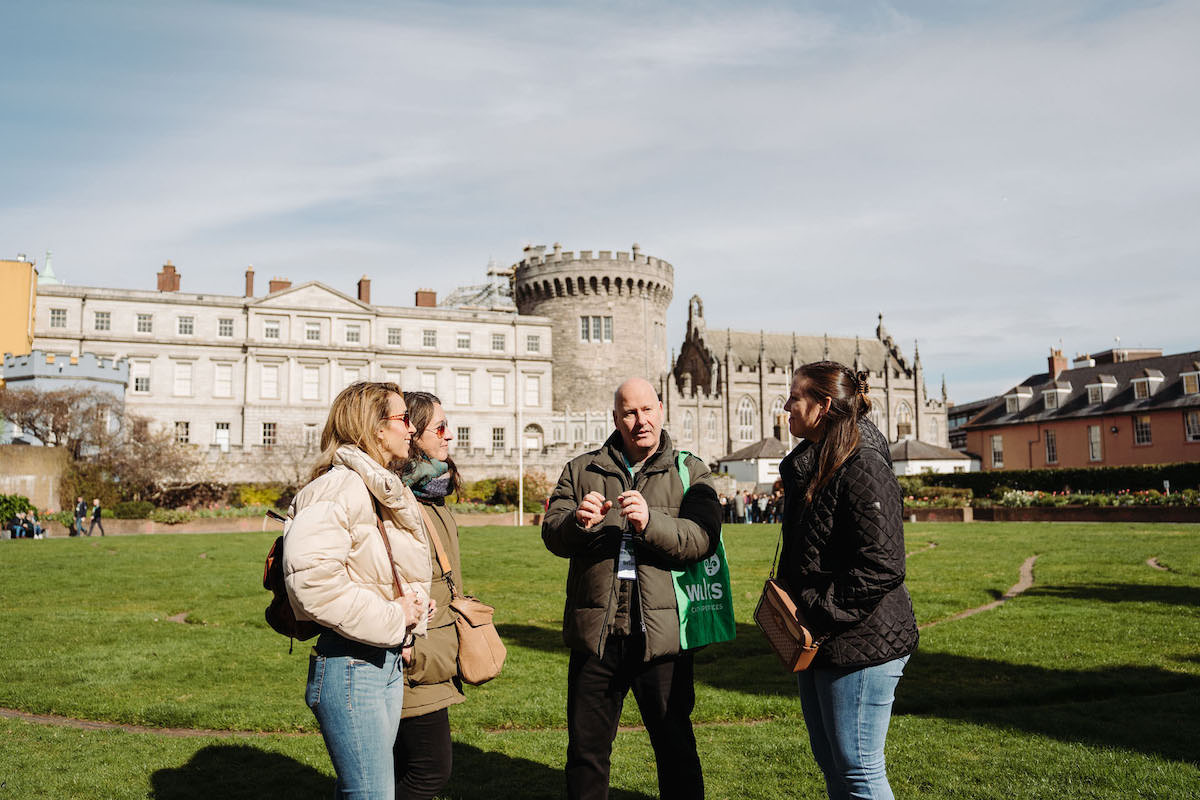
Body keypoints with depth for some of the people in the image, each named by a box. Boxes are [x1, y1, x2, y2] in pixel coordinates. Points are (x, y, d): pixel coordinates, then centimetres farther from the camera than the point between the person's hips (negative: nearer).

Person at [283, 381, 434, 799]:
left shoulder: (390, 492, 16)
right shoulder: (338, 489, -15)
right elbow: (312, 580, -26)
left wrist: (411, 607, 5)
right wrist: (390, 618, -18)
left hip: (390, 660, 9)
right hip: (351, 663, -9)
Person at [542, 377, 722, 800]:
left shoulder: (689, 472, 6)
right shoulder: (582, 470, 11)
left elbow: (702, 538, -9)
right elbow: (552, 534, 0)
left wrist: (650, 522, -26)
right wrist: (578, 522, -22)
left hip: (659, 633, -2)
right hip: (595, 632, 2)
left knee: (676, 748, 9)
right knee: (586, 750, 13)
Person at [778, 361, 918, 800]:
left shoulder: (863, 469, -17)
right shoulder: (809, 465, 13)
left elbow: (882, 568, -24)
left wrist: (817, 611, -20)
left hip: (861, 644, -10)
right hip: (819, 642, 10)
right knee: (830, 763, 18)